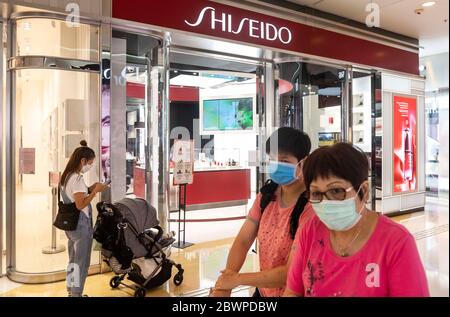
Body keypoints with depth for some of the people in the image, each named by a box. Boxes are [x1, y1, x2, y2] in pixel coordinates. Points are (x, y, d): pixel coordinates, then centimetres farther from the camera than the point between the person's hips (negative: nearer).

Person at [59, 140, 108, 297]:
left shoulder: (66, 176, 9)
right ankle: (76, 294, 10)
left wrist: (89, 189, 8)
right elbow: (80, 205, -25)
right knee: (81, 262, 2)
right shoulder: (77, 178, -20)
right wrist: (95, 191, -17)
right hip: (80, 226, -10)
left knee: (73, 260, 19)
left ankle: (71, 292, 30)